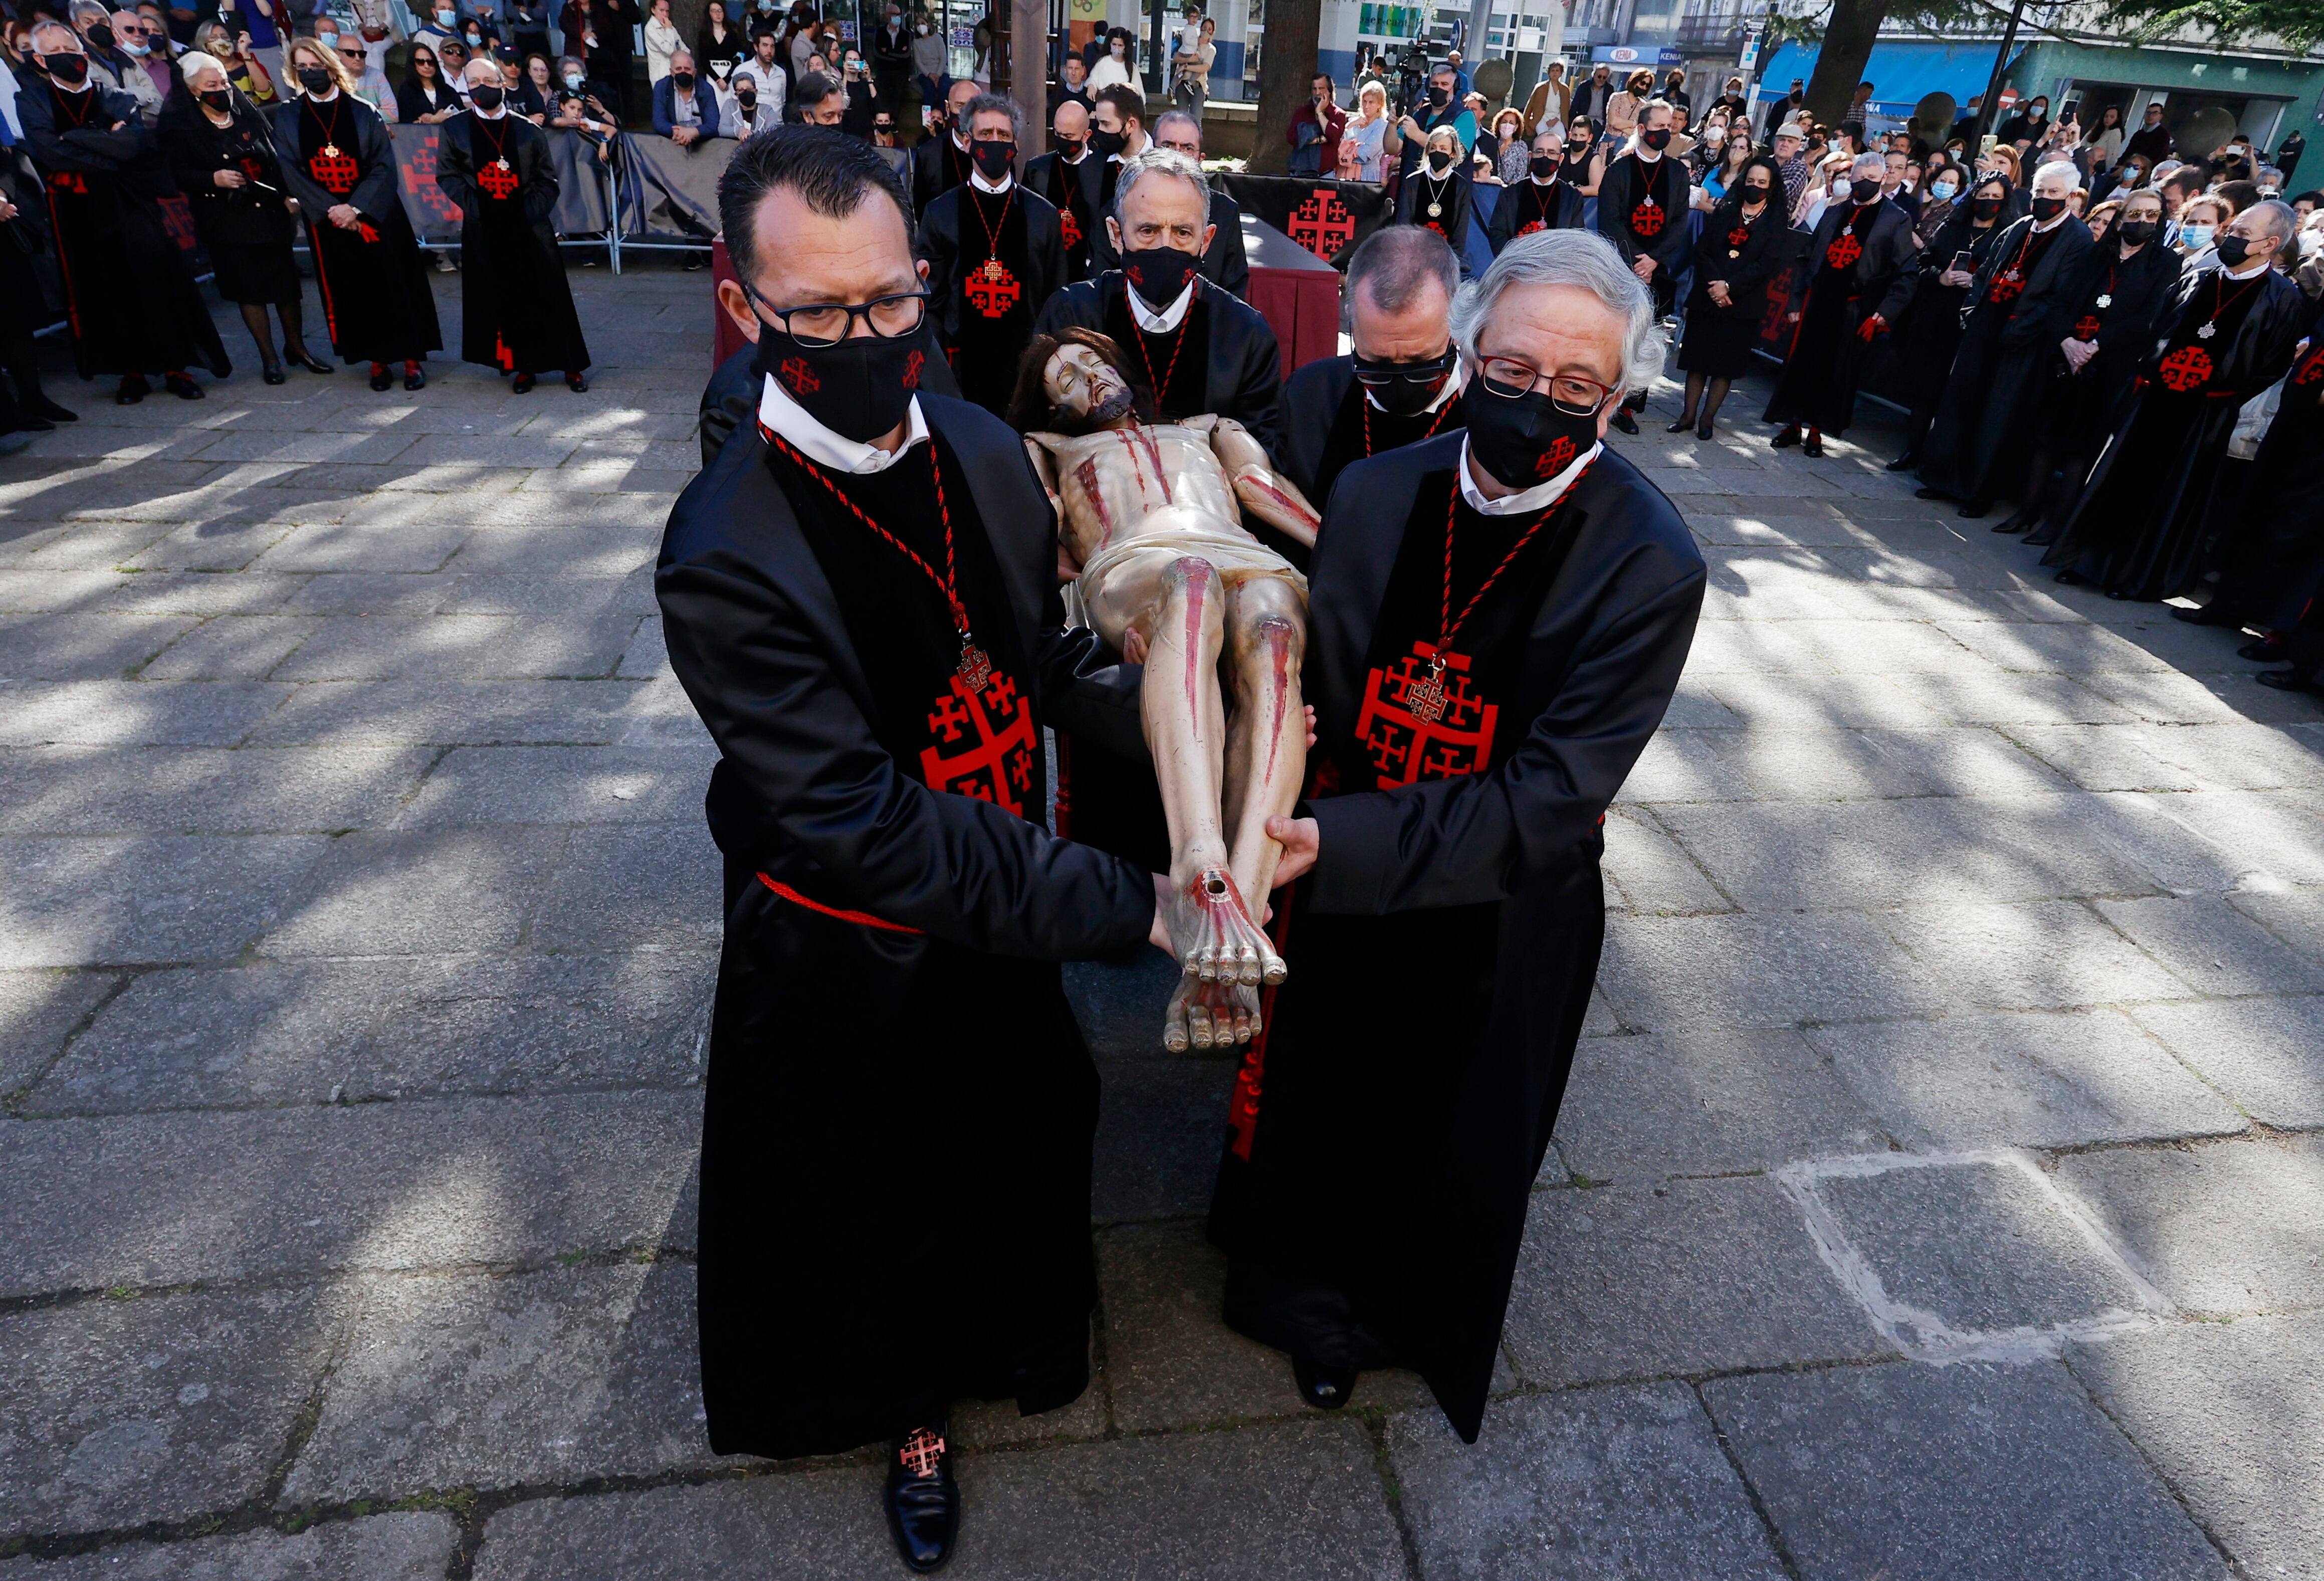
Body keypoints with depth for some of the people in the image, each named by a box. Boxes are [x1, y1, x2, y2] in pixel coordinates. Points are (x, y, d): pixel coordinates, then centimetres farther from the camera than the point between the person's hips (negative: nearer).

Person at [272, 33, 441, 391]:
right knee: (350, 292, 4)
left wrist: (357, 208, -16)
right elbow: (290, 172, -2)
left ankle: (411, 358, 7)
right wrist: (331, 208, -15)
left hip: (375, 215, -1)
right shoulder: (287, 118, 4)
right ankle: (377, 361, 12)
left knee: (395, 285, -1)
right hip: (327, 221, 1)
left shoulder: (363, 112, 1)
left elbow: (385, 165, -6)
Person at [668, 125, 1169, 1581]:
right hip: (857, 956, -5)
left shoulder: (984, 449, -9)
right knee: (879, 1197, 20)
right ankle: (914, 1406, 54)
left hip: (999, 904, 6)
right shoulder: (727, 560, -29)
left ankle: (1019, 1317, 63)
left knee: (1030, 1128, 28)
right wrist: (1130, 904, -31)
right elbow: (867, 828, -31)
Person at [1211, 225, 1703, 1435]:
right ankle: (1314, 1299, 59)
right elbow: (1310, 686, -2)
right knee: (1316, 1105, 25)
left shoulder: (1649, 569, -23)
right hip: (1338, 886, 4)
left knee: (1456, 1142, 22)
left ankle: (1413, 1322, 56)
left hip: (1497, 925, -3)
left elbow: (1548, 798, -27)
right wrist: (1278, 821, -20)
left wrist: (1336, 843, -36)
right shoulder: (1375, 493, -11)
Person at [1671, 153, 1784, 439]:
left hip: (1743, 304, -2)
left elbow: (1768, 264, -8)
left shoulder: (1777, 222, 1)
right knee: (1697, 358, 3)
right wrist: (1713, 284, -14)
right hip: (1707, 298, 2)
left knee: (1726, 363, 1)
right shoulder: (1724, 211, 9)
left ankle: (1707, 418, 9)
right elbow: (1702, 250, 1)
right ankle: (1689, 415, 11)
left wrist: (1729, 286, -17)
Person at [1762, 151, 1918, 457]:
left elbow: (1904, 274, -5)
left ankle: (1816, 431, 13)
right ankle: (1792, 425, 16)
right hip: (1817, 304, 4)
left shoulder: (1896, 220, -1)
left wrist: (1883, 314, -14)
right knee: (1801, 365, 4)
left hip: (1854, 312, -3)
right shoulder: (1834, 213, 13)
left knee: (1836, 373, 2)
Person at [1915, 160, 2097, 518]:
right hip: (1984, 332, 6)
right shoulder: (2019, 229, 13)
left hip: (2023, 341, -6)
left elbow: (2061, 299, -14)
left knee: (1999, 417, -1)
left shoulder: (2078, 239, -7)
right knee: (1960, 401, 9)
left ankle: (1979, 492, 9)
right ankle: (1945, 478, 20)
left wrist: (2016, 330, -20)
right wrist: (1973, 310, 3)